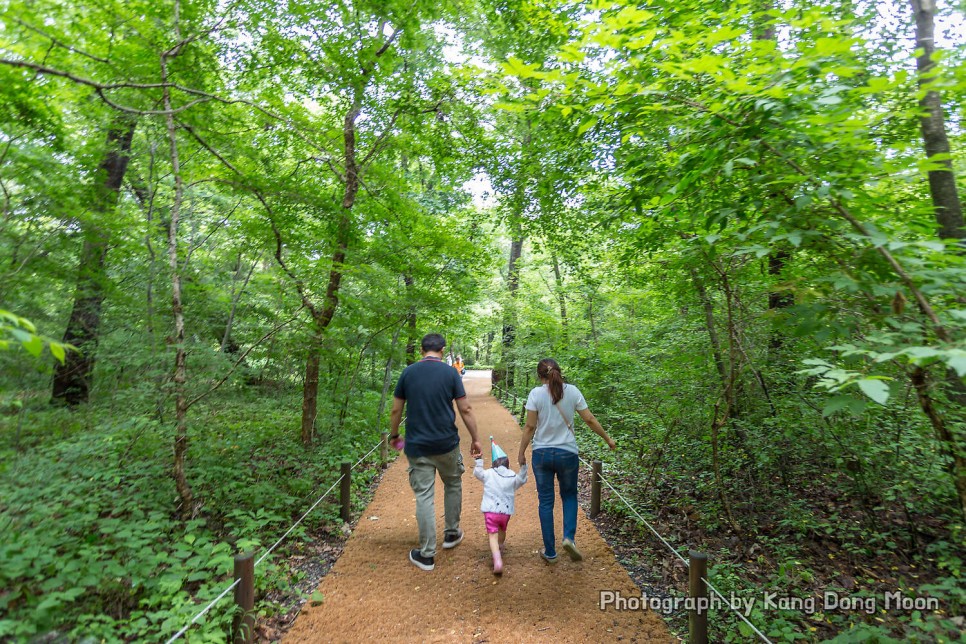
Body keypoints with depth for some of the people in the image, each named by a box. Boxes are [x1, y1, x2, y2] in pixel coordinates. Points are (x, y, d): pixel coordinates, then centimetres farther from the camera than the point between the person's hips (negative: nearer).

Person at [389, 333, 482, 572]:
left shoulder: (408, 372, -1)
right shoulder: (450, 373, -5)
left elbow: (396, 410, 2)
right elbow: (465, 409, -7)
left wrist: (393, 435, 17)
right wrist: (475, 439, 3)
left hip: (417, 446, 1)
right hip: (446, 444, 0)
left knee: (424, 496, 6)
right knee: (453, 485, 23)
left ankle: (426, 554, 13)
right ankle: (451, 533, 36)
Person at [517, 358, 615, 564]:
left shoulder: (536, 394, -9)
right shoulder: (572, 391, -4)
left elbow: (530, 427, -8)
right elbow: (589, 420, -1)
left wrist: (521, 452, 2)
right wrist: (607, 439, 13)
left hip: (542, 453, -1)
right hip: (567, 453, 1)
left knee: (545, 502, 12)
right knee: (569, 496, 24)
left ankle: (550, 552, 19)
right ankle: (569, 537, 5)